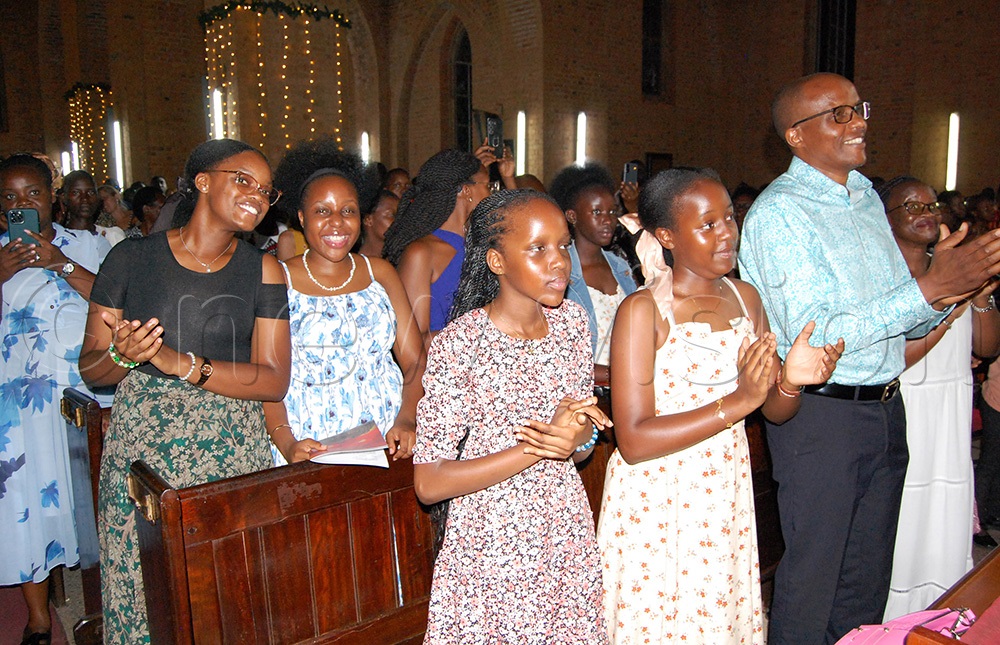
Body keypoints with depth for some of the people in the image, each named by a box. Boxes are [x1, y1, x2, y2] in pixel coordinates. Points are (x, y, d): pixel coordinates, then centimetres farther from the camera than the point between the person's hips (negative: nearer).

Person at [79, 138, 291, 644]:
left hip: (231, 451, 0)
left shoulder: (262, 270, 4)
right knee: (144, 597, 0)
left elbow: (274, 381, -3)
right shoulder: (131, 257, 3)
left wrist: (183, 364, -14)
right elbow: (90, 370, 7)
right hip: (141, 447, 0)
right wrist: (122, 356, -15)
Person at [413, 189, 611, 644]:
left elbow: (585, 445, 9)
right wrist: (540, 446, -23)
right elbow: (429, 483, -17)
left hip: (569, 541, 5)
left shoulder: (571, 321, 0)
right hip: (493, 551, -5)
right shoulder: (460, 343, -18)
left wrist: (575, 437, -15)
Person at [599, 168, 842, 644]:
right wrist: (737, 403, -25)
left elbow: (775, 411, 10)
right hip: (656, 504, -5)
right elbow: (633, 441, -21)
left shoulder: (744, 298, 4)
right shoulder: (643, 310, -15)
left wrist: (791, 380, -13)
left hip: (726, 495, 6)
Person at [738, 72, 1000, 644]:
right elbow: (814, 337, -22)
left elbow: (900, 321, 15)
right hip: (819, 412, -7)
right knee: (812, 579, 6)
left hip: (886, 407, 8)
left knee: (869, 575, 19)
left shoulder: (869, 199, 12)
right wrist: (929, 288, -23)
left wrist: (950, 293, -5)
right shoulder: (779, 212, -14)